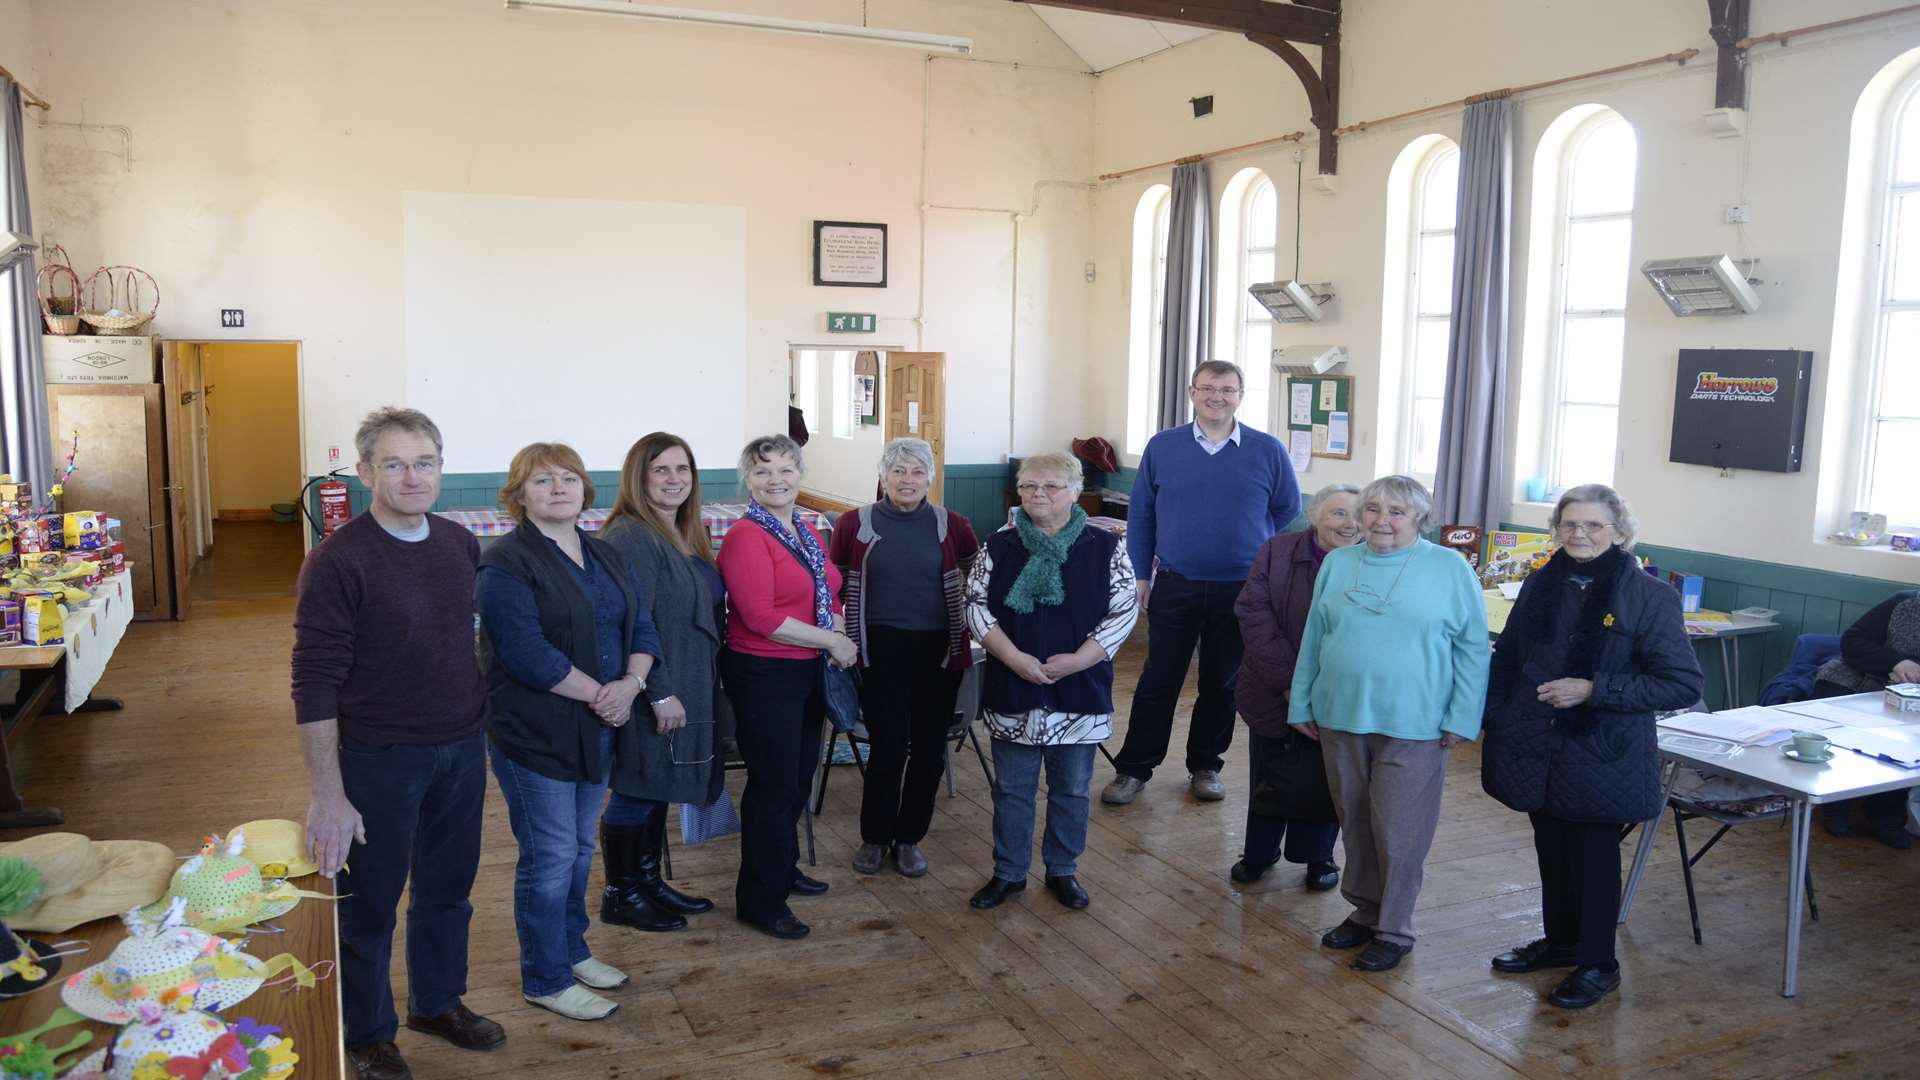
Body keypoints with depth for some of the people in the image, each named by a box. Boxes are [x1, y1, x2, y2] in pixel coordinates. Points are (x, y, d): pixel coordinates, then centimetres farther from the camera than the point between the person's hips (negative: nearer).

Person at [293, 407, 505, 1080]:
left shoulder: (460, 544, 1)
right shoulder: (338, 560, -16)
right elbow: (315, 684, -17)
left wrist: (478, 729, 10)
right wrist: (329, 796, -20)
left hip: (462, 750, 6)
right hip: (378, 759, -5)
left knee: (447, 888, 20)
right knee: (369, 903, 11)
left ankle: (438, 1002, 41)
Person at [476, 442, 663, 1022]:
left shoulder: (606, 557, 10)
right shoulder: (506, 563, -14)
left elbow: (642, 626, 6)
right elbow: (526, 651, -22)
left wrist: (632, 682, -13)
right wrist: (598, 694, -19)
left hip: (595, 729, 7)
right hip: (534, 732, -7)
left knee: (580, 847, 19)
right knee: (551, 857, 1)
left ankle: (571, 949, 36)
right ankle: (546, 979, 17)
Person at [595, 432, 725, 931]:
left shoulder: (686, 535, 11)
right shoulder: (630, 538, -19)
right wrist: (660, 692, -23)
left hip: (686, 688, 9)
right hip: (650, 696, -9)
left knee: (656, 790, 19)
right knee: (635, 793, 5)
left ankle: (649, 880, 33)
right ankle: (619, 895, 20)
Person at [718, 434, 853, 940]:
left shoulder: (806, 534, 8)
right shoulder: (746, 538, -17)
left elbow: (829, 595, 17)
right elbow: (760, 618, -24)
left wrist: (839, 638, -4)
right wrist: (833, 641, -18)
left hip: (808, 670, 8)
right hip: (763, 674, -8)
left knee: (799, 776, 19)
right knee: (773, 783, 0)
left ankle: (783, 867, 38)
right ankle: (760, 899, 14)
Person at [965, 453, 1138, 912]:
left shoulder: (1105, 548, -3)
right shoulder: (999, 547, 1)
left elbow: (1124, 611, -5)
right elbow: (977, 606, -2)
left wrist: (1077, 659, -15)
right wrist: (1014, 658, -15)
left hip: (1080, 692, 0)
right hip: (1012, 692, 1)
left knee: (1073, 789, 12)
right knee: (1012, 788, 10)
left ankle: (1063, 871, 29)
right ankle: (1009, 873, 26)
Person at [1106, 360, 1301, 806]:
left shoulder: (1268, 450, -2)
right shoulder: (1162, 446, -1)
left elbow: (1287, 511, 10)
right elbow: (1140, 513, 5)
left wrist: (1256, 555, 10)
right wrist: (1141, 576, 4)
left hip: (1241, 590, 0)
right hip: (1174, 586, 0)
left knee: (1222, 684, 12)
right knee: (1158, 681, 5)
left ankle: (1205, 766, 29)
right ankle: (1133, 769, 16)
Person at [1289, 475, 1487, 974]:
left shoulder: (1451, 569, -4)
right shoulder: (1337, 564, 7)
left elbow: (1473, 648, -3)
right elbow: (1313, 639, 13)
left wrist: (1461, 718, -8)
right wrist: (1302, 704, 12)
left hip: (1411, 725, -4)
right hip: (1340, 717, 4)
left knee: (1398, 833, 2)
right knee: (1355, 822, 15)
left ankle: (1393, 929, 18)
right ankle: (1364, 910, 32)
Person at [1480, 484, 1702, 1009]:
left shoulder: (1648, 596, -12)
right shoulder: (1541, 584, 4)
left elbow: (1684, 683, -14)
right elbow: (1507, 658, 13)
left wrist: (1594, 690, -20)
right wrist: (1491, 719, 5)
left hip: (1602, 754, -5)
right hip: (1535, 749, 5)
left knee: (1595, 854, 8)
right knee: (1551, 848, 17)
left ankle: (1597, 964, 25)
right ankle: (1560, 941, 36)